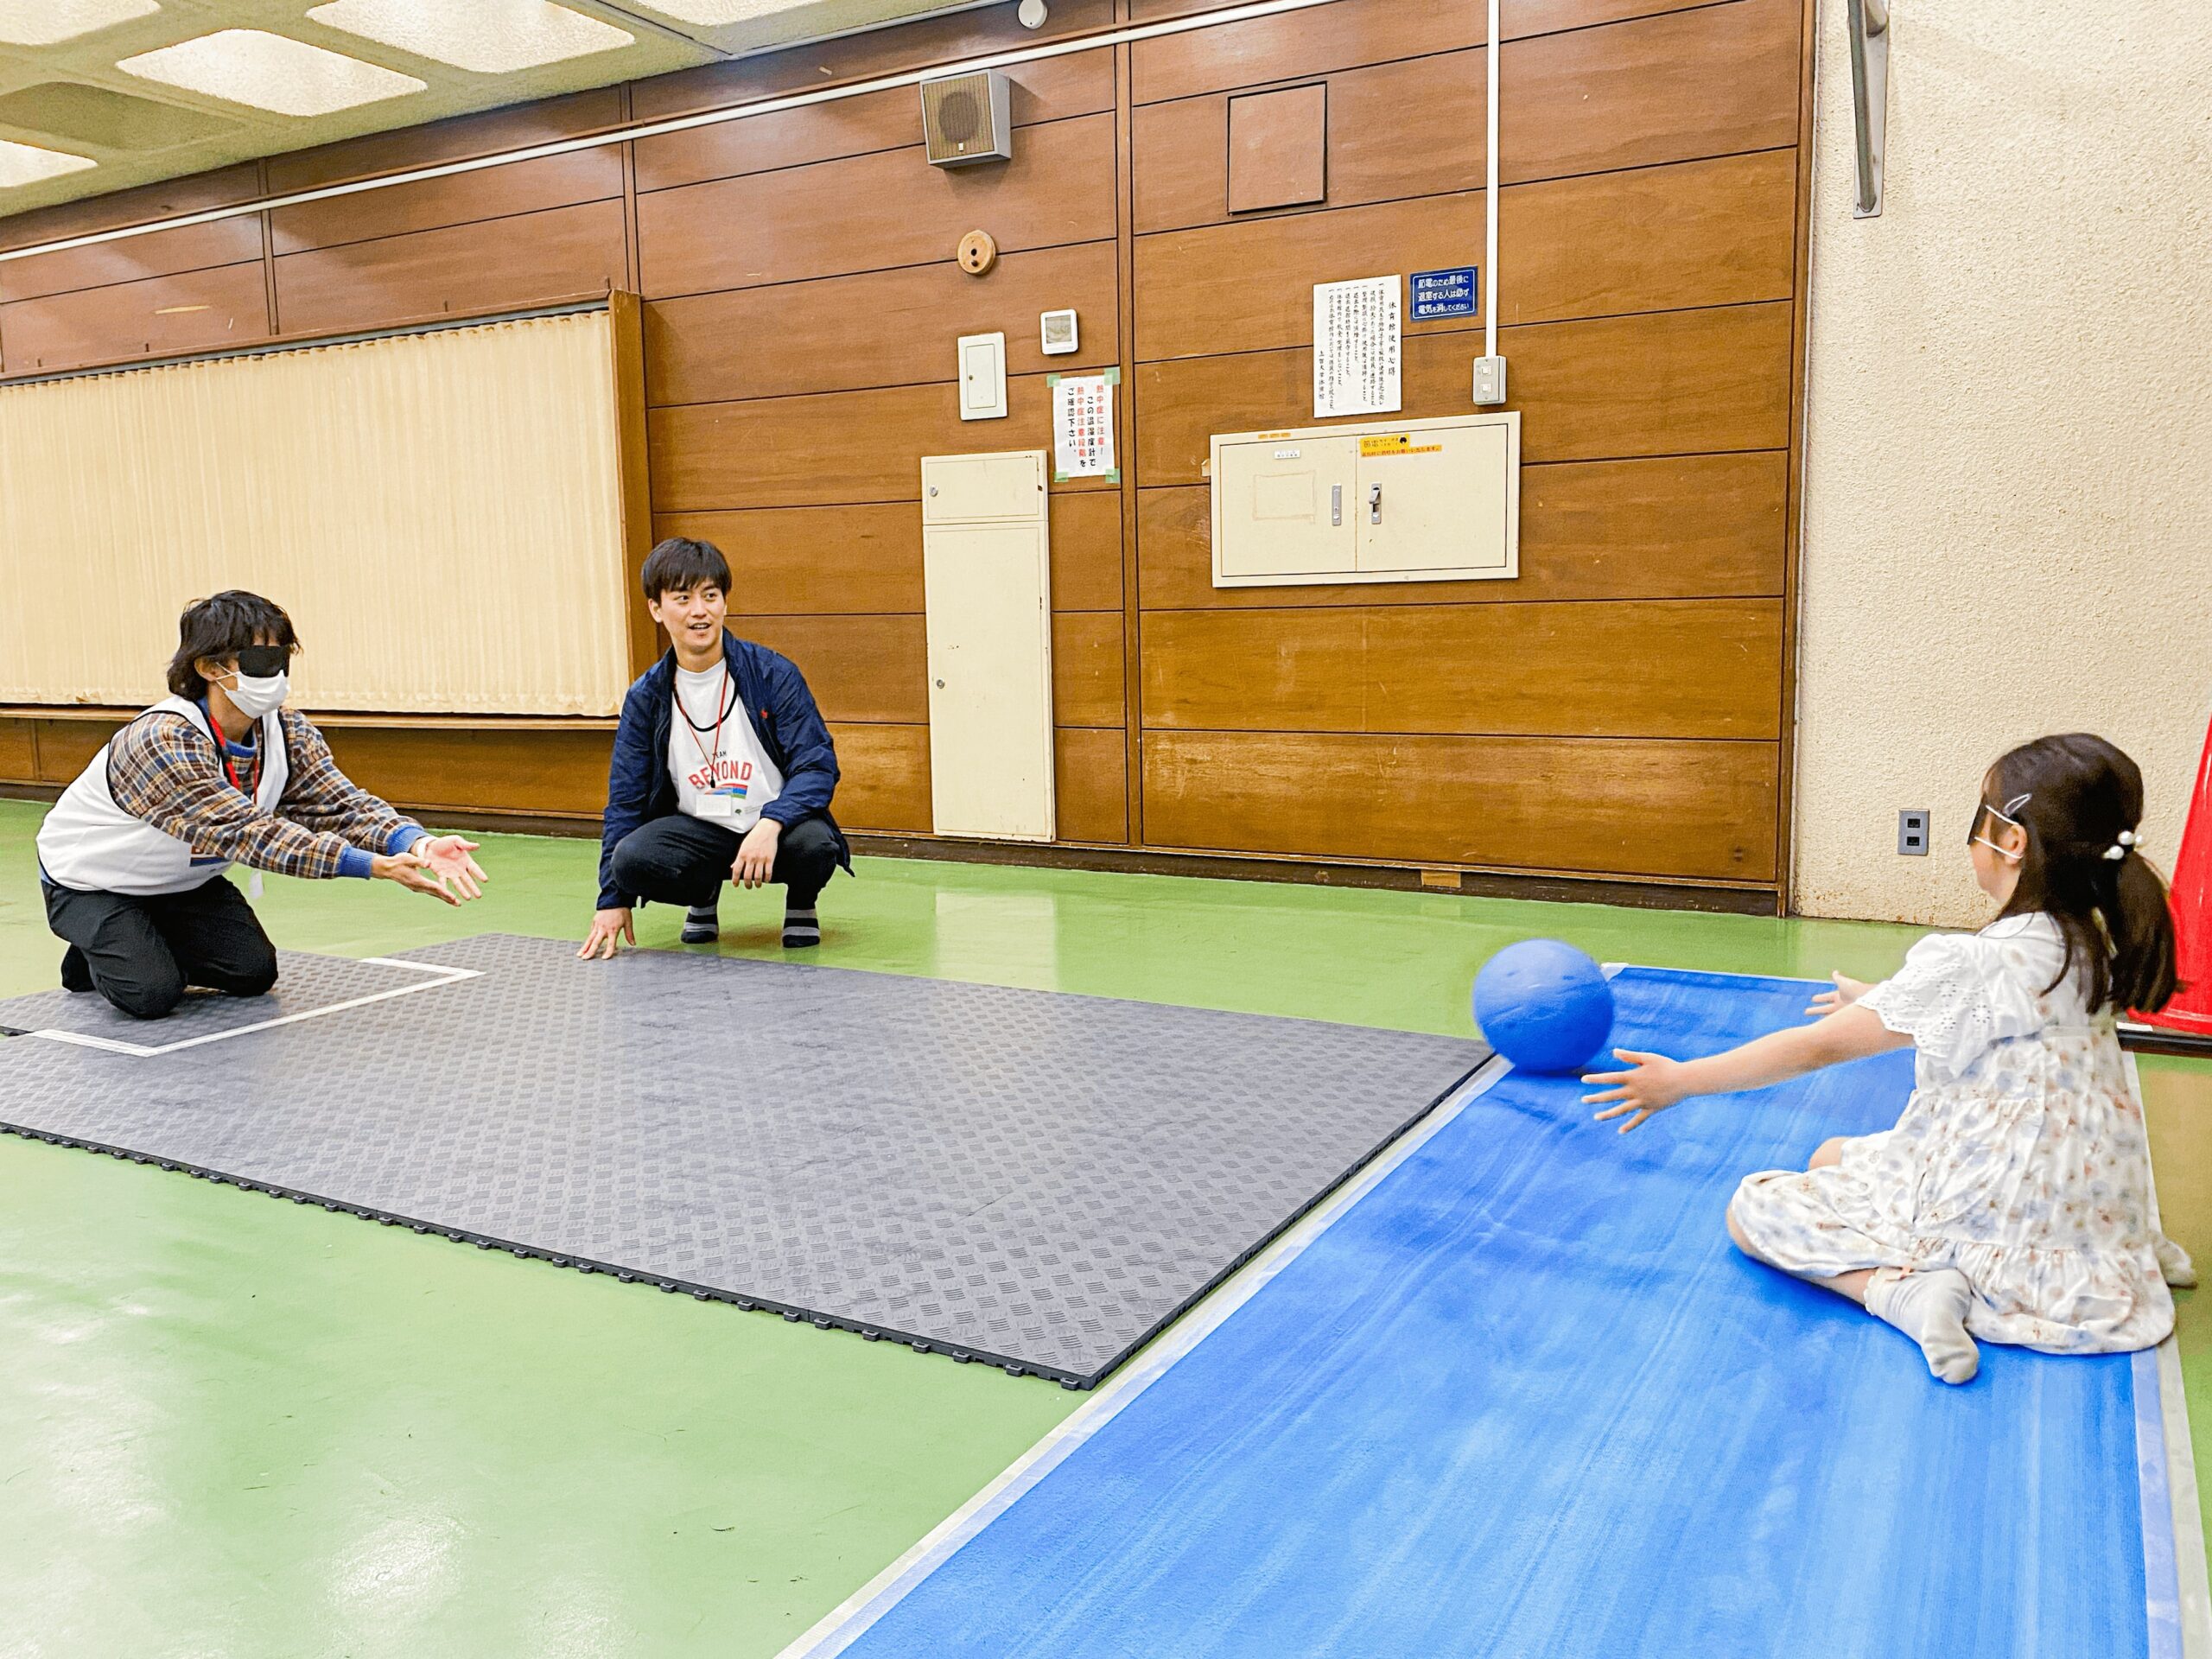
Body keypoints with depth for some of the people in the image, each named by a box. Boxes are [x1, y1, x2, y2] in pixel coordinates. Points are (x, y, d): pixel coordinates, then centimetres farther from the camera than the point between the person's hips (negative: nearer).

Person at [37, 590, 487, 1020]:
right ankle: (94, 957, 12)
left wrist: (417, 844, -50)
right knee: (151, 994, -22)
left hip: (182, 879, 6)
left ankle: (147, 947, 20)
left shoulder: (288, 732, -16)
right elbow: (246, 832, -47)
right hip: (91, 879, -6)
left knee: (253, 974, -8)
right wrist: (374, 865, -57)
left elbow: (340, 804, -28)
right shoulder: (162, 741, -38)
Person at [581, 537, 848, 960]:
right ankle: (704, 897, 9)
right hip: (699, 829, 2)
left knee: (815, 845, -36)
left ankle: (801, 904, 4)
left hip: (777, 827, -2)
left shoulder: (773, 674, -7)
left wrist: (770, 825, -31)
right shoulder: (645, 697, 2)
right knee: (631, 858, -28)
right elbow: (625, 800, 7)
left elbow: (818, 766, -12)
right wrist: (613, 899, 0)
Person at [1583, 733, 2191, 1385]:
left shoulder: (1971, 965, -24)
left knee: (1751, 1209, 0)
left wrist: (1681, 1080, -9)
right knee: (1832, 1158, 26)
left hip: (1991, 1220, -8)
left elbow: (1818, 1046, -18)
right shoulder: (2088, 943, 0)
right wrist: (1880, 1001, 34)